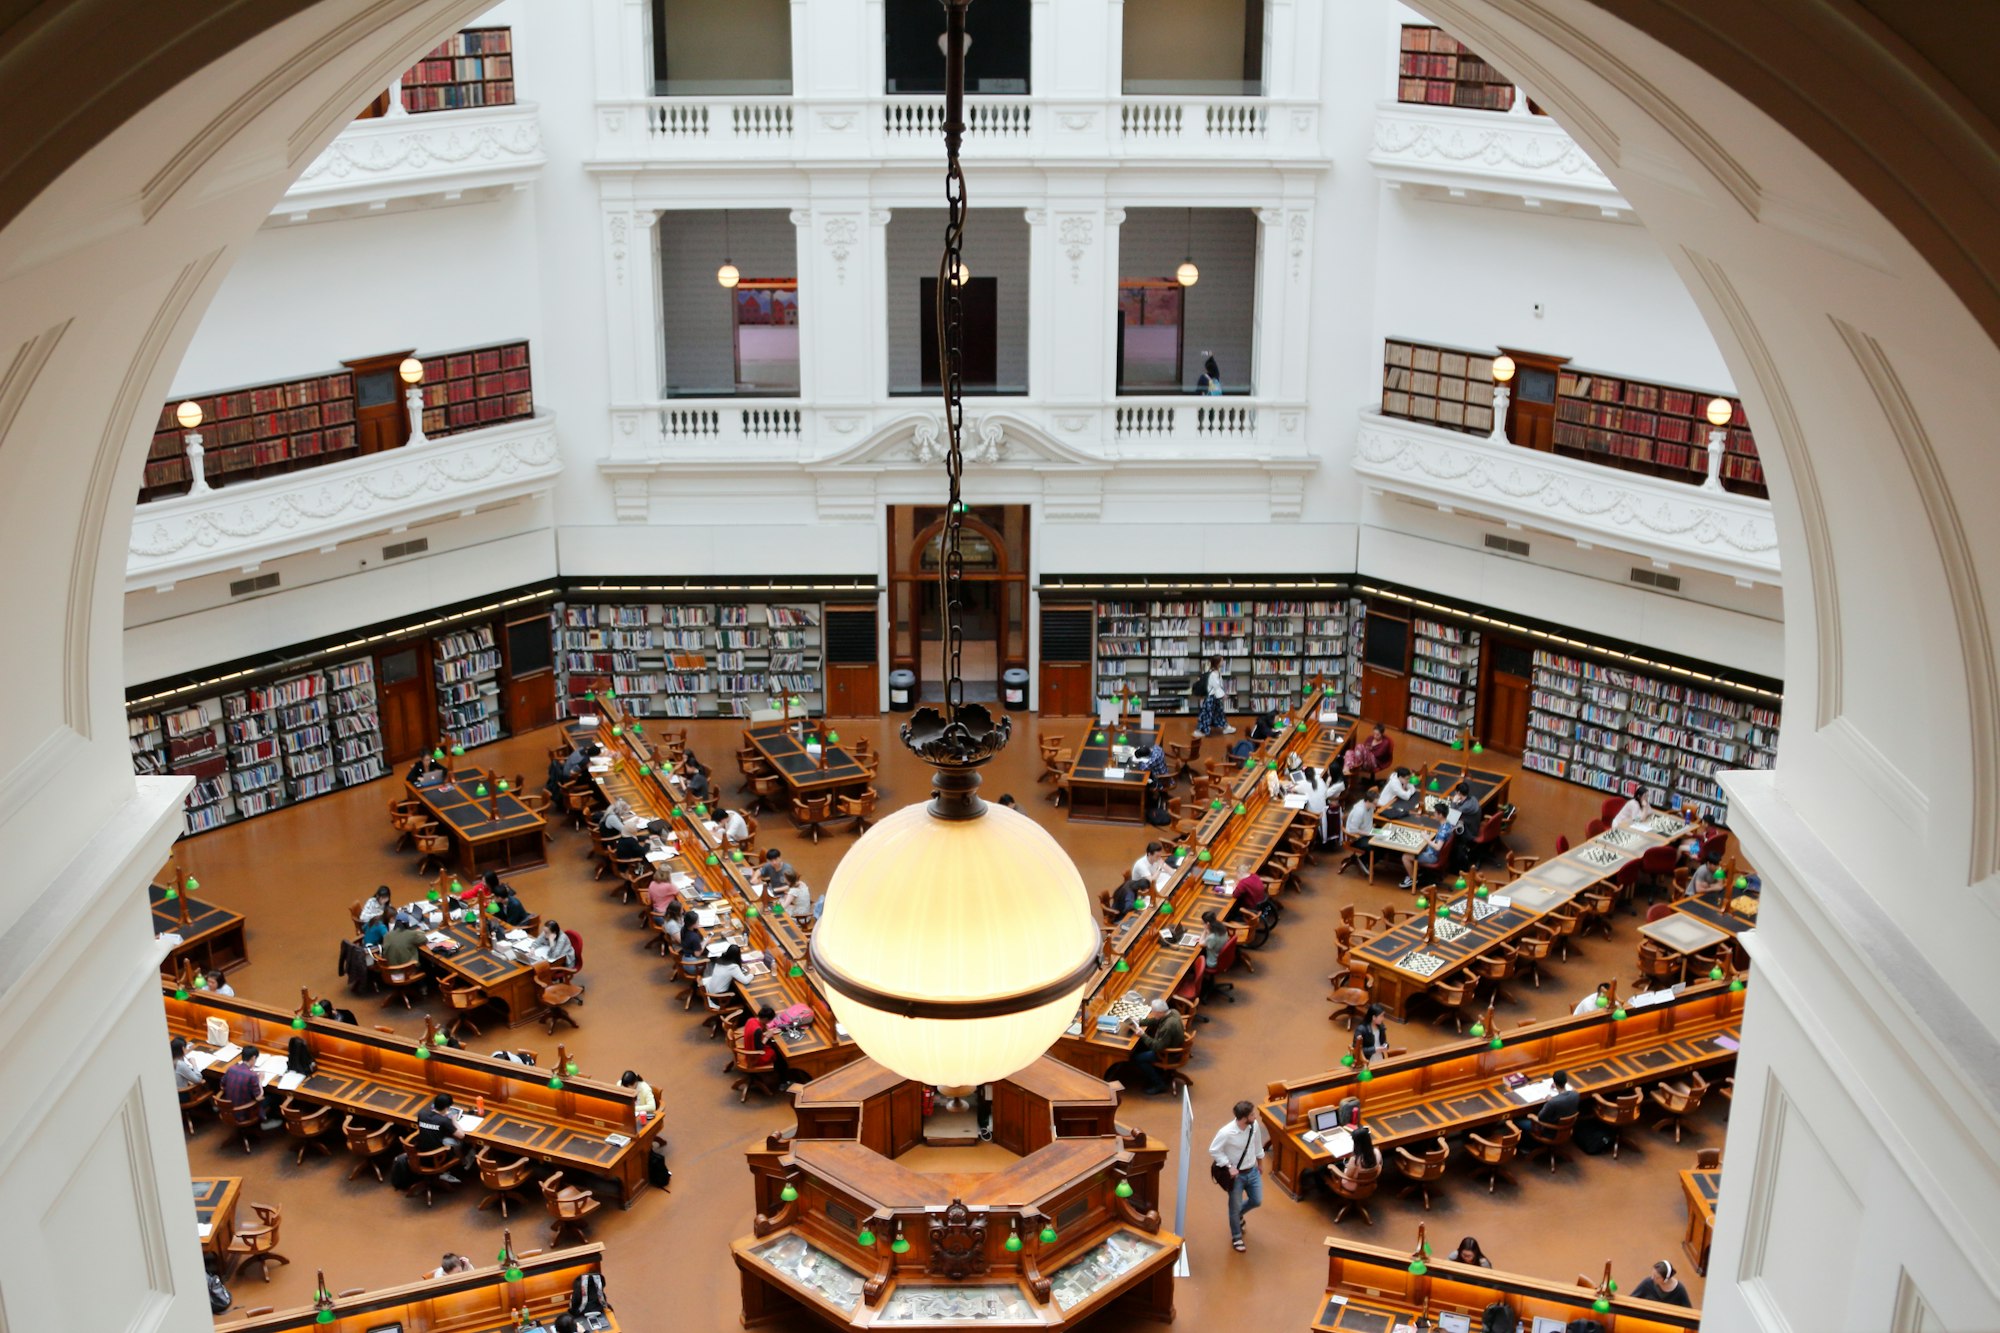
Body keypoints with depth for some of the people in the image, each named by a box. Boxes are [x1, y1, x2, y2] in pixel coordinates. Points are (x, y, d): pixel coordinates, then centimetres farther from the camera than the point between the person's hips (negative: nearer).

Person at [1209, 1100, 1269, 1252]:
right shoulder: (1226, 1133, -32)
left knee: (1257, 1201, 17)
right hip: (1236, 1175, -5)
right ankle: (1237, 1237, 34)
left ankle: (1238, 1215, 49)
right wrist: (1229, 1167, -20)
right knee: (1235, 1207, 10)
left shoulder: (1254, 1125, -15)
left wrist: (1260, 1164, 17)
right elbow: (1213, 1151, -18)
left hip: (1252, 1171, 5)